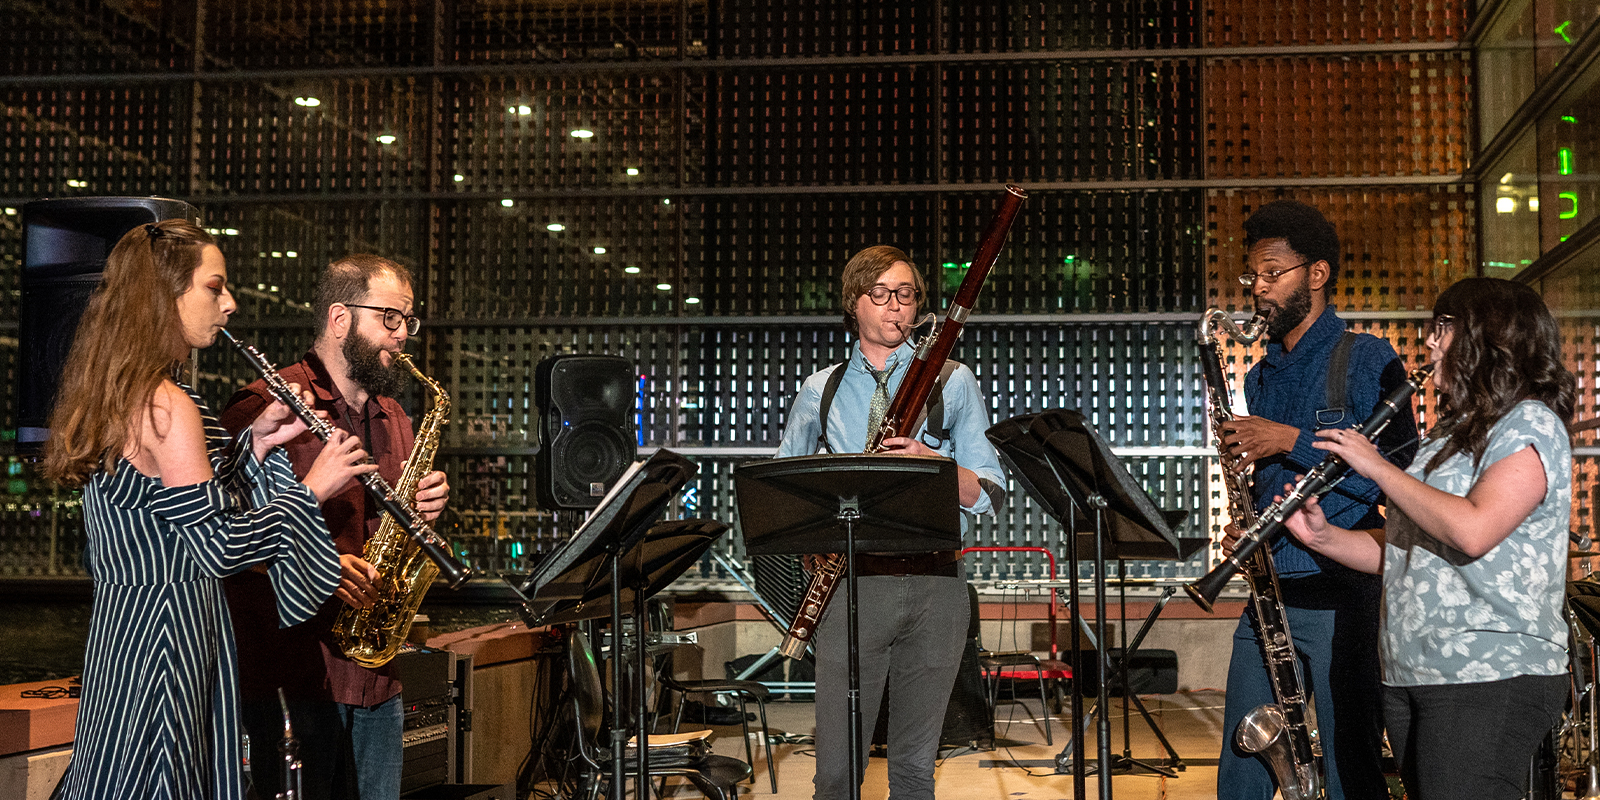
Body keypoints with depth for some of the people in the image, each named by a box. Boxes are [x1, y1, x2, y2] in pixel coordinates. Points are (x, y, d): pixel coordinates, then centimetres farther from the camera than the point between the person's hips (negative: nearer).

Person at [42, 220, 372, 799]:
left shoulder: (118, 395, 11)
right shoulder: (166, 405, -19)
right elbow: (218, 545, -20)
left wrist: (255, 444, 7)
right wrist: (312, 489, -11)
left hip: (118, 628, 10)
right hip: (169, 634, -10)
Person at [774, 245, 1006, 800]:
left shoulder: (953, 383, 10)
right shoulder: (821, 391, 13)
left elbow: (990, 495, 5)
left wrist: (935, 461, -15)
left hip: (935, 582, 0)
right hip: (852, 582, 0)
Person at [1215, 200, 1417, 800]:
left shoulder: (1365, 360, -4)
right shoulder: (1260, 378, 17)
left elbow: (1398, 474, -14)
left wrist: (1291, 440, -17)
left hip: (1342, 598, -6)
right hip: (1268, 592, 7)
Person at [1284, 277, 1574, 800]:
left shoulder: (1530, 424, -8)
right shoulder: (1448, 433, 20)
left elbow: (1471, 532, -25)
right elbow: (1403, 550, 19)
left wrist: (1378, 467, -14)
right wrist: (1322, 536, 3)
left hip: (1491, 681, -8)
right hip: (1410, 674, 8)